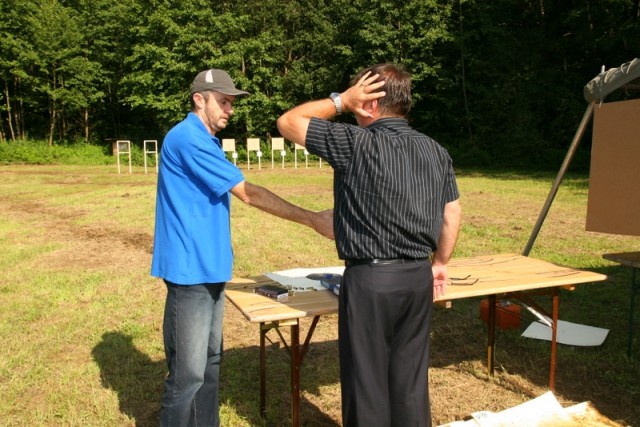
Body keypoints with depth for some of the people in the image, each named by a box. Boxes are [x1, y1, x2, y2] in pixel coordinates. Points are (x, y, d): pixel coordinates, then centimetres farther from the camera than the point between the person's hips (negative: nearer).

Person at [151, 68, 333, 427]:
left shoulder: (205, 141, 16)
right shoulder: (188, 138, -15)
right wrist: (312, 220, -17)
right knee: (189, 372, -1)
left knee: (210, 363, 17)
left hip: (209, 268, 10)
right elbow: (247, 193, -19)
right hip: (191, 270, -10)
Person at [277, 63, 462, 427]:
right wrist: (439, 263, 23)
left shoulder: (357, 143, -13)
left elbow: (288, 122, -4)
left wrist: (340, 101, 1)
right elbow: (452, 214, 12)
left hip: (370, 278, -6)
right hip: (418, 277, 7)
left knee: (367, 381, 9)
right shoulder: (436, 151, 6)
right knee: (411, 380, 18)